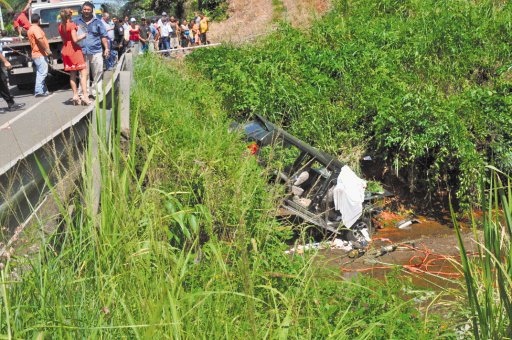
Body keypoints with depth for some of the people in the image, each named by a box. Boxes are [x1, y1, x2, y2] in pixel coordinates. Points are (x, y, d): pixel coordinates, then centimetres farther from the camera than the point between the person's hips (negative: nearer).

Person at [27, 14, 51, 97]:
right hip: (40, 54, -10)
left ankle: (44, 90, 20)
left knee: (40, 73, 15)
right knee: (42, 73, -10)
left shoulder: (30, 29, 19)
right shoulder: (36, 28, -13)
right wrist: (47, 49, -26)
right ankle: (39, 91, -10)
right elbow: (40, 39, -27)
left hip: (36, 54, 10)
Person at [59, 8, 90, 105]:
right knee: (83, 72, -7)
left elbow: (64, 39, 16)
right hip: (74, 50, -7)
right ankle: (85, 96, -18)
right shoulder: (72, 25, -12)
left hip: (65, 51, 7)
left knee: (72, 75, 11)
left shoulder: (60, 26, 9)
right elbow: (75, 39, -18)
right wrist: (82, 36, 0)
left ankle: (75, 96, 10)